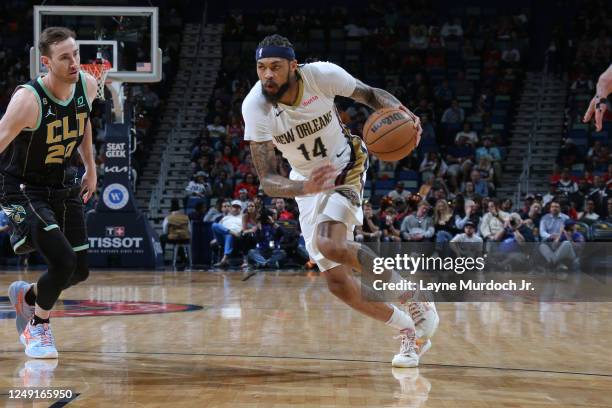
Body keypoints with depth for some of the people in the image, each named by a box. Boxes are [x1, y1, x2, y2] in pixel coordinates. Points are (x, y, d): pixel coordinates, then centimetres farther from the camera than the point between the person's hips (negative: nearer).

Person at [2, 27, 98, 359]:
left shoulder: (88, 86, -8)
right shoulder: (28, 99, -28)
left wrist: (90, 168, 19)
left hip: (65, 187, 7)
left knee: (80, 270, 8)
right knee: (62, 261, -20)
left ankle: (27, 295, 39)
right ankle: (38, 325, 9)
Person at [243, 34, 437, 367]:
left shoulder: (321, 75, -26)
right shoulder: (255, 106, -24)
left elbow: (370, 94, -7)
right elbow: (267, 181, -25)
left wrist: (399, 111, -30)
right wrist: (306, 188, -47)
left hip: (345, 167, -3)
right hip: (307, 182, 3)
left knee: (330, 244, -30)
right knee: (337, 281, -1)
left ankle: (417, 300, -12)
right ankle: (410, 333, 19)